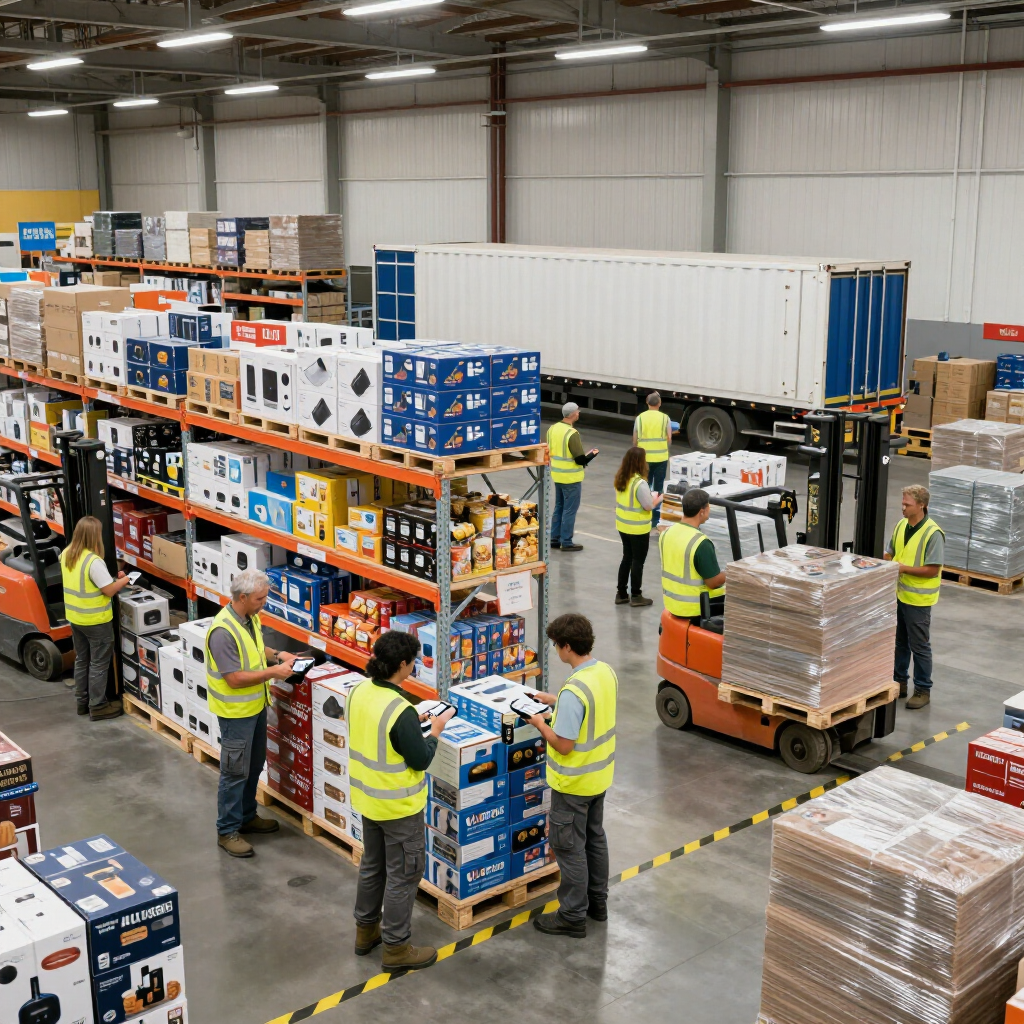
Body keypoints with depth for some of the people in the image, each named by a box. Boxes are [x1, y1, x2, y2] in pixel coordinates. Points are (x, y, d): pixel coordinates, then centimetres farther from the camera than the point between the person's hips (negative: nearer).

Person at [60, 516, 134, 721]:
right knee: (98, 664, 4)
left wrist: (112, 578, 15)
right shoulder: (94, 562, -26)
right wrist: (123, 581, -2)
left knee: (81, 660, 20)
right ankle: (97, 707, 12)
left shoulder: (65, 555, -1)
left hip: (75, 617, 8)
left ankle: (82, 702, 30)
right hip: (96, 620, -8)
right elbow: (109, 590, -21)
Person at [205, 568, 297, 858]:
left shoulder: (251, 617, -1)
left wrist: (277, 654, 1)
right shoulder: (222, 631, -29)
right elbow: (235, 679, -28)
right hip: (236, 711, -9)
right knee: (235, 771, 2)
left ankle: (246, 816, 37)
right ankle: (227, 831, 16)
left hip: (256, 705, 9)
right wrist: (273, 672, -23)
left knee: (254, 766, 21)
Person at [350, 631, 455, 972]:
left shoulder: (360, 692, -5)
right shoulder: (400, 711, -29)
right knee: (403, 874, 8)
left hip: (367, 799, 8)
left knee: (372, 865, 24)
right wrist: (435, 730, -7)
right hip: (398, 806, -8)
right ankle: (395, 947, 19)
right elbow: (420, 760, -21)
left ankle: (366, 930, 39)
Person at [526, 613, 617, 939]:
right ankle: (597, 902, 37)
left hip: (573, 783, -9)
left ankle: (572, 917, 18)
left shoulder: (574, 691, -31)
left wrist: (541, 724, -12)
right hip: (600, 776, 9)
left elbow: (564, 745, -27)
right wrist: (556, 703, 13)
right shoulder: (607, 673, -4)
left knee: (569, 847, 6)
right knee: (595, 838, 22)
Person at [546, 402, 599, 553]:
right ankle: (566, 543, 8)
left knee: (559, 507, 18)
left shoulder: (552, 428, 2)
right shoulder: (572, 434, -22)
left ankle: (555, 539, 24)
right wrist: (592, 455, -3)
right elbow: (580, 459, -21)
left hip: (557, 475, 8)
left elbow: (550, 451, 11)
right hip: (571, 478, -8)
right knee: (570, 510, 2)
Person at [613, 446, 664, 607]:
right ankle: (635, 596, 13)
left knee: (627, 557, 18)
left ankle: (621, 594, 23)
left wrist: (650, 497, 13)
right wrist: (657, 499, 2)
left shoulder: (619, 479, 0)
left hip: (623, 525, 7)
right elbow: (649, 506, -18)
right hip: (638, 528, -7)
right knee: (638, 560, 5)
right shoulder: (640, 483, -24)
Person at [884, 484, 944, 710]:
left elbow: (932, 570, -20)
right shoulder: (902, 525, 3)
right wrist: (885, 563, -5)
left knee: (919, 646, 4)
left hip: (918, 599, -7)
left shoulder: (933, 534, -19)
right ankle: (899, 682, 32)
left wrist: (903, 567, -23)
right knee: (899, 642, 18)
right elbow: (890, 553, 15)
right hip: (898, 593, 7)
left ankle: (923, 690, 16)